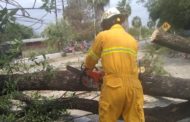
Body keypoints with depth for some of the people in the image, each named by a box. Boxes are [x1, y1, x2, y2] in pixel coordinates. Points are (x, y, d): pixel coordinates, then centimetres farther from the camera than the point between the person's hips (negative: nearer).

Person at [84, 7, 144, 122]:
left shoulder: (103, 36, 5)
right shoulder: (133, 40, 15)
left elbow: (91, 58, 16)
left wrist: (88, 68, 38)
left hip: (113, 87, -3)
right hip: (133, 86, 4)